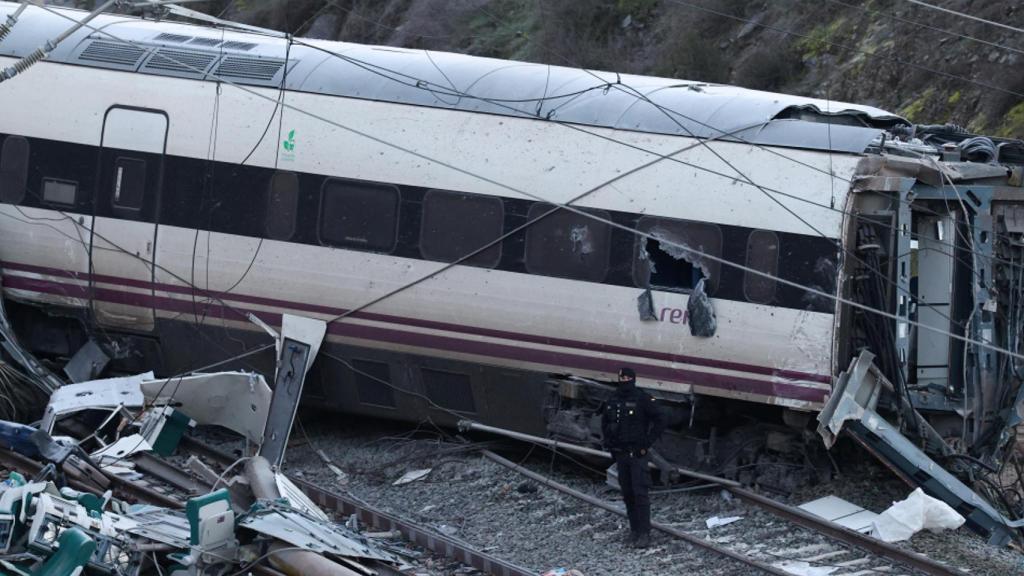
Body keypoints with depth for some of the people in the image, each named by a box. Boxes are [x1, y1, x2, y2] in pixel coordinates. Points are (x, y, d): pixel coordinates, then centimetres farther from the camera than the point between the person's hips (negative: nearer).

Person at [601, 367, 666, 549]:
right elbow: (605, 422, 25)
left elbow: (660, 420, -8)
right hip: (620, 454, 6)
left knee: (641, 493, -11)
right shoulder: (612, 400, 9)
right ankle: (634, 529, 17)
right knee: (627, 494, 9)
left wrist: (647, 443, -10)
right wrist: (608, 442, 12)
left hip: (638, 453, -6)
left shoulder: (643, 399, -8)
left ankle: (644, 533, -13)